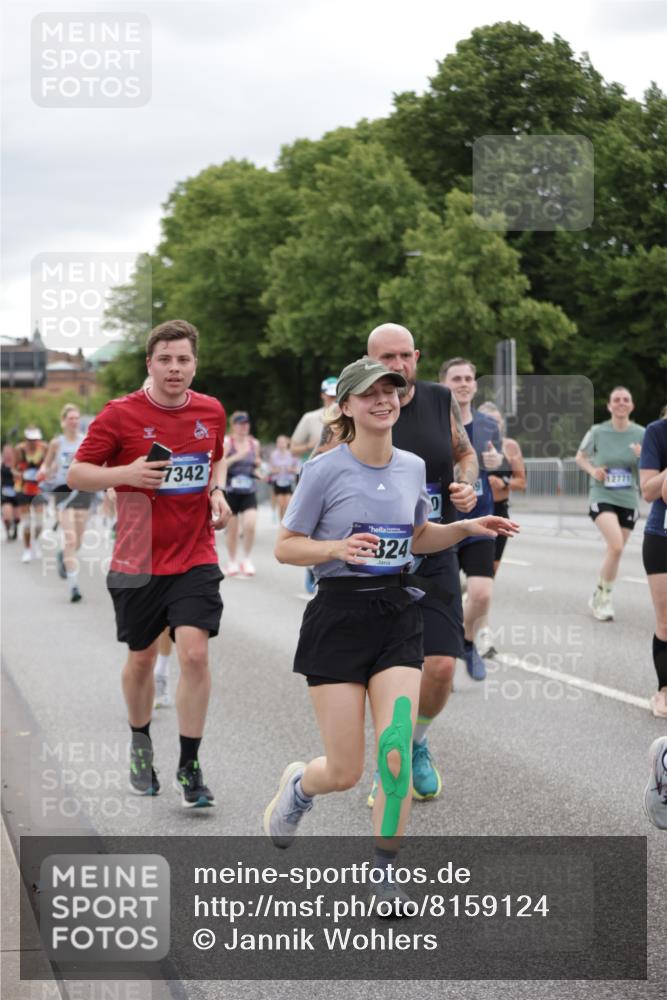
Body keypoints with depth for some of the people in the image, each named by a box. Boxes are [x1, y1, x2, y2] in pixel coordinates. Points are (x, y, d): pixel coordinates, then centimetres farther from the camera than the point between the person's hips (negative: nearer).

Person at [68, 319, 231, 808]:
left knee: (195, 653, -14)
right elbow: (76, 474, -5)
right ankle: (141, 744, 39)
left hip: (195, 558, 1)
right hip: (138, 561, -1)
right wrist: (126, 473, -22)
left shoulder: (211, 411, 3)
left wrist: (217, 491, 2)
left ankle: (189, 768, -3)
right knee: (142, 658, 12)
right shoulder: (120, 414, -8)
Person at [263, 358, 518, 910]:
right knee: (345, 772, -2)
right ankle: (298, 784, 35)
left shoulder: (413, 467, 5)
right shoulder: (325, 470, -10)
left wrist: (466, 527, 5)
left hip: (397, 615, 4)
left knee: (397, 752, -9)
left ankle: (386, 869, 9)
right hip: (338, 616, -4)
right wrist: (337, 548, -23)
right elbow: (285, 546, -6)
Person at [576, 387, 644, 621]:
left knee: (615, 551, 10)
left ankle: (601, 597, 32)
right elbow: (580, 457, 11)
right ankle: (604, 596, -4)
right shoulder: (597, 432, -5)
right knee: (616, 546, -22)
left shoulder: (641, 434, -2)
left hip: (628, 500, 3)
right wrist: (592, 470, -9)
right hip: (602, 497, -3)